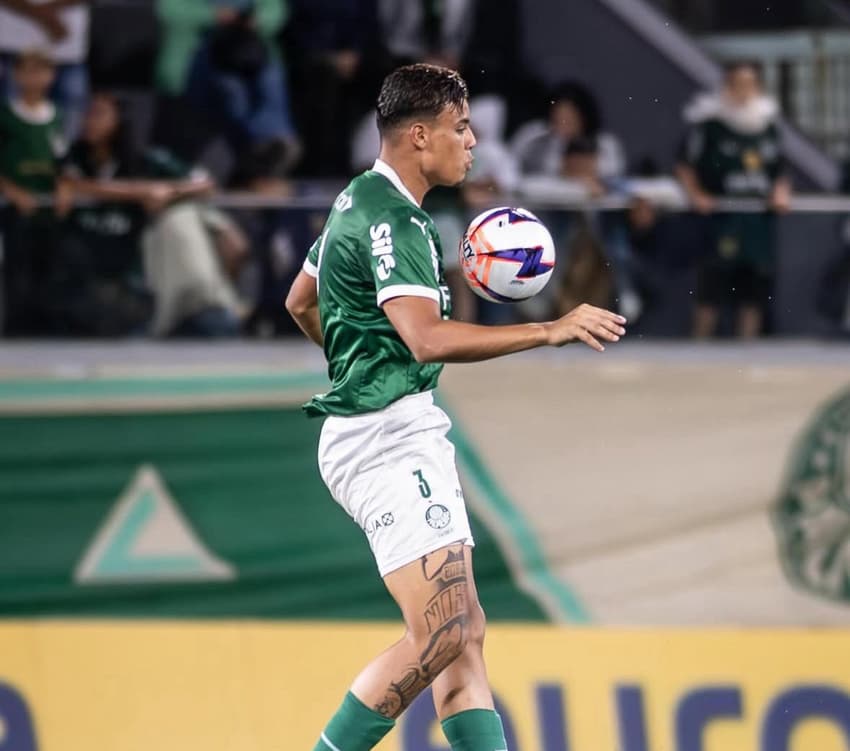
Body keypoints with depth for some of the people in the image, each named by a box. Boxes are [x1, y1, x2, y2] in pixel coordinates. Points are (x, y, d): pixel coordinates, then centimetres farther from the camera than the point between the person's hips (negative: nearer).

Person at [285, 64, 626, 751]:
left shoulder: (362, 203, 17)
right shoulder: (390, 219, -15)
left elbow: (301, 302, 32)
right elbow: (428, 338, -29)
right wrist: (550, 330, -27)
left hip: (408, 436, 11)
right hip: (389, 437, -11)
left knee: (464, 633, 6)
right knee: (440, 636, -16)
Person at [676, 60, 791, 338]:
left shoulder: (768, 125, 12)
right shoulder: (710, 124, -4)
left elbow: (779, 171, 20)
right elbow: (685, 166, 2)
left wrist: (781, 193, 2)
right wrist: (696, 195, -11)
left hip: (759, 219, 5)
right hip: (722, 219, -5)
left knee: (754, 294, 6)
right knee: (711, 294, -6)